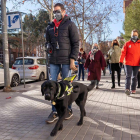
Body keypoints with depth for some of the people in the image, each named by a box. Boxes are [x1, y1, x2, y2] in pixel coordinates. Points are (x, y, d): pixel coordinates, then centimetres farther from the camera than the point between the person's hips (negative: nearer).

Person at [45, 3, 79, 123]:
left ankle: (69, 110, 20)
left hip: (66, 61, -5)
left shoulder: (70, 25, 0)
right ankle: (54, 112, 11)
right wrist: (49, 48, 3)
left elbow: (75, 44, -5)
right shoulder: (50, 27, 16)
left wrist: (72, 60, -13)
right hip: (53, 61, 5)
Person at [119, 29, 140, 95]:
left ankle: (133, 89, 17)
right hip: (128, 63, -2)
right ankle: (127, 89, -17)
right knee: (128, 76, -9)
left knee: (134, 77, 10)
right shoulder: (127, 44, 1)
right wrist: (121, 61, -10)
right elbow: (123, 53, -2)